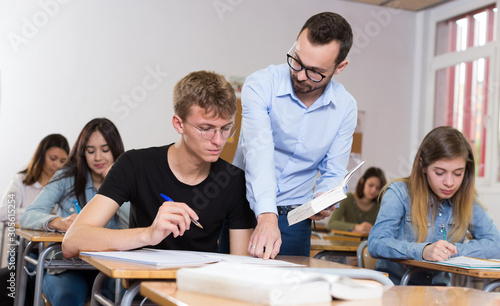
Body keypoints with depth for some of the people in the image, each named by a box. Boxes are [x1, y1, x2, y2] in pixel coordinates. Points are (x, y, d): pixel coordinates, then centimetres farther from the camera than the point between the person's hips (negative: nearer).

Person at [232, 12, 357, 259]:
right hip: (245, 208, -2)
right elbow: (259, 151, -30)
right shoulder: (261, 85, -16)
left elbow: (333, 173, 3)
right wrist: (266, 217, -42)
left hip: (295, 219, 2)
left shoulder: (345, 107, -5)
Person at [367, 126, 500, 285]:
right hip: (393, 286, -3)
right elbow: (375, 243, -18)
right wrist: (422, 251, -34)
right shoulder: (400, 193, -8)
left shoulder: (466, 200, 3)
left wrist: (451, 250, -13)